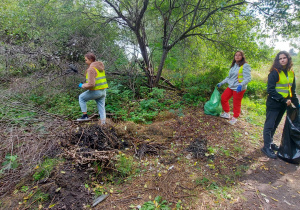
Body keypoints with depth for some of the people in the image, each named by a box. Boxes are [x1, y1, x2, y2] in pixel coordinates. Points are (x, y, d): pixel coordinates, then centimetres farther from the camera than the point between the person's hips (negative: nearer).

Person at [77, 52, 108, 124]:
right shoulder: (100, 67, 10)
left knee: (81, 98, 15)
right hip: (103, 90, 8)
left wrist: (82, 86, -8)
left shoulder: (91, 69, -19)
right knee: (101, 108, 11)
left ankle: (85, 115, 14)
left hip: (96, 91, -8)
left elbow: (91, 84, -25)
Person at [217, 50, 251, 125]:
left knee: (236, 104, 3)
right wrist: (221, 83, 18)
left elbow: (248, 78, -19)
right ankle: (226, 113, 30)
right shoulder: (233, 65, 12)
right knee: (223, 98, 11)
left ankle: (235, 118, 22)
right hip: (231, 87, 8)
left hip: (238, 88, -7)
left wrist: (241, 85, -36)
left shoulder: (245, 66, -11)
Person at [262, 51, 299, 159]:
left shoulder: (291, 73, 10)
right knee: (269, 125, -3)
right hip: (273, 104, -7)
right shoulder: (274, 73, -10)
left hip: (283, 105, 7)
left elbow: (292, 90, 18)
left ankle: (270, 143, 27)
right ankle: (266, 147, 2)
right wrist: (284, 100, -17)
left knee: (275, 125, 15)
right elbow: (271, 90, -15)